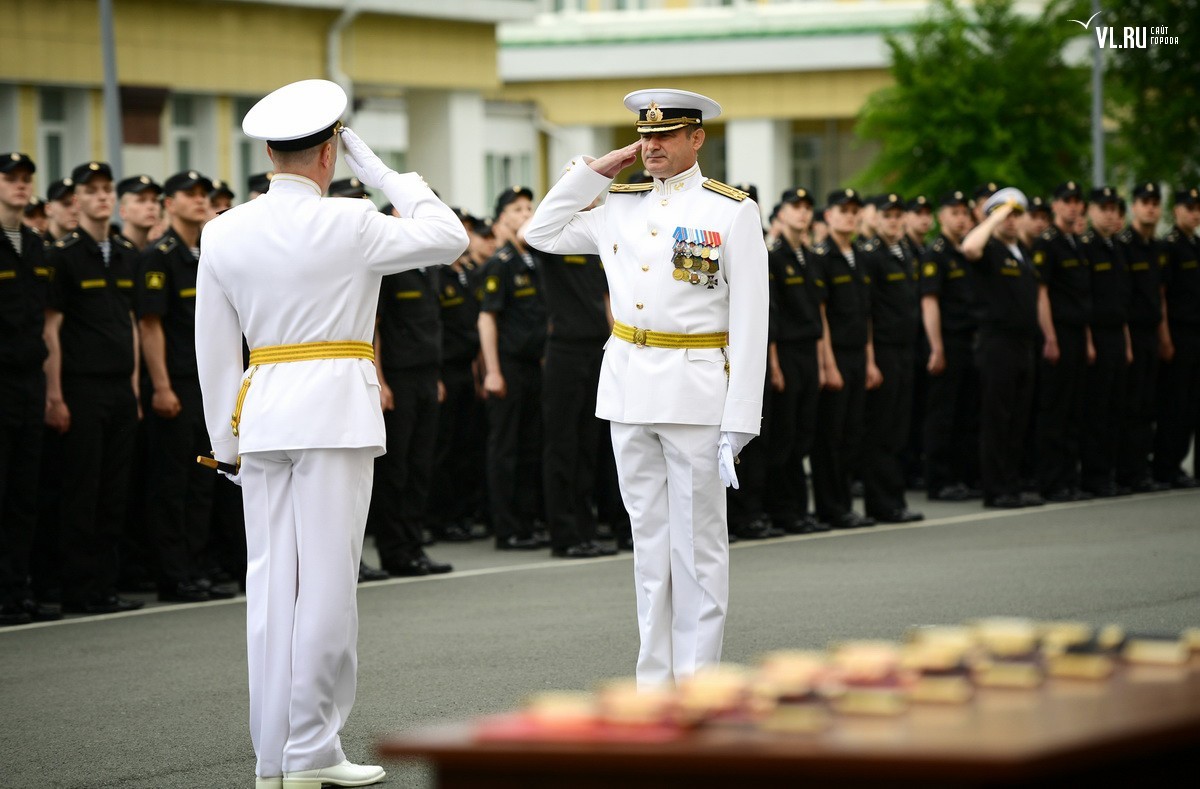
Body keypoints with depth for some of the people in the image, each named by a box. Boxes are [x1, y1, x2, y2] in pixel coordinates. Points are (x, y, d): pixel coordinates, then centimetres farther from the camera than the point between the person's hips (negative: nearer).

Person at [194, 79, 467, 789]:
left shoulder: (225, 233, 4)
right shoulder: (349, 226, -10)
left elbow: (215, 350, 8)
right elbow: (450, 238, 3)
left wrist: (228, 442, 16)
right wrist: (381, 173, 4)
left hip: (261, 411, 5)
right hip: (337, 406, -5)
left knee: (271, 582, 8)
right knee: (326, 580, -2)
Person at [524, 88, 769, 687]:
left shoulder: (732, 212, -4)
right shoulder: (621, 207, 11)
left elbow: (749, 322, -6)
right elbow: (542, 233, 17)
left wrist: (740, 416, -12)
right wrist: (595, 169, 9)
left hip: (695, 391, -5)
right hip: (628, 389, 5)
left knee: (697, 540, 0)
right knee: (649, 536, 9)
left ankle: (697, 678, 4)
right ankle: (655, 678, 14)